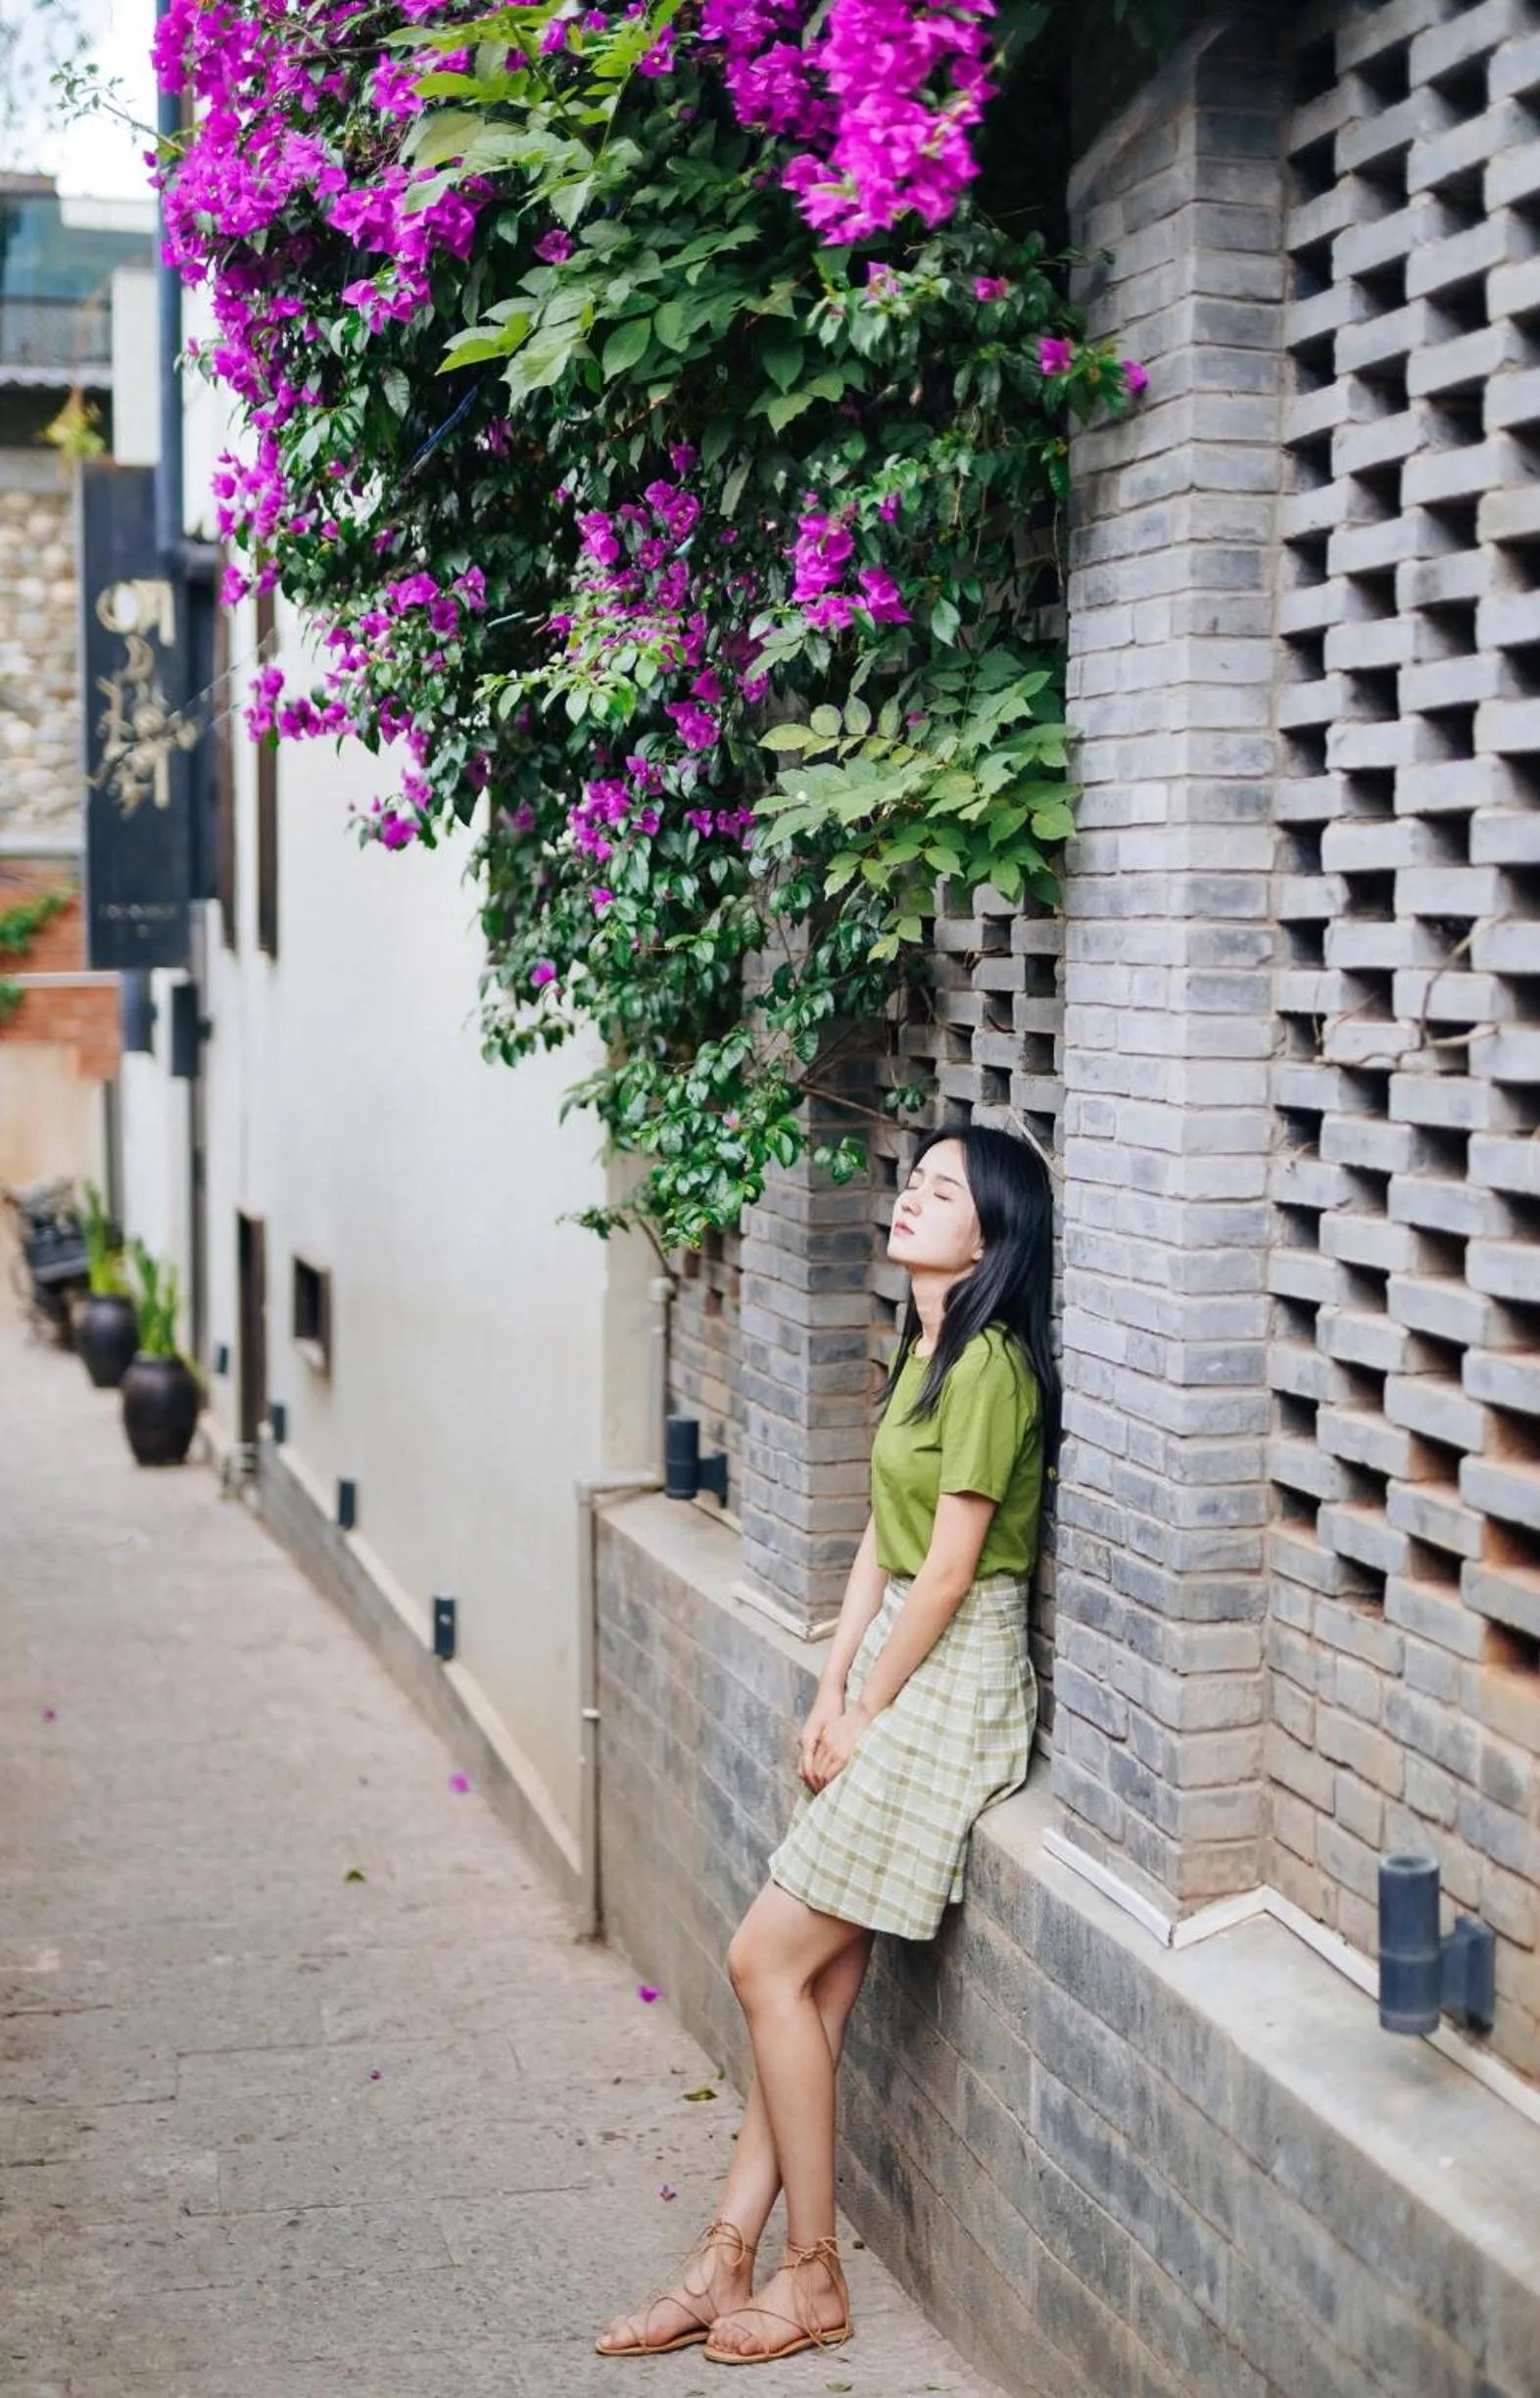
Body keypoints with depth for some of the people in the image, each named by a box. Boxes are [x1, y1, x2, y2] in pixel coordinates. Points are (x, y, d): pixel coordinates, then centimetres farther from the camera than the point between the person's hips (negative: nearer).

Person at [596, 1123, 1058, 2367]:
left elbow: (946, 1570, -17)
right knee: (820, 1983, 7)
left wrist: (865, 1717, -9)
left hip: (953, 1679, -9)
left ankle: (811, 2278, 6)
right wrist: (832, 1693, 6)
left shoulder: (990, 1363, -17)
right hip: (894, 1667, 9)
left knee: (772, 1962, -6)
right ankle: (728, 2260, 11)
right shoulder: (925, 1352, 13)